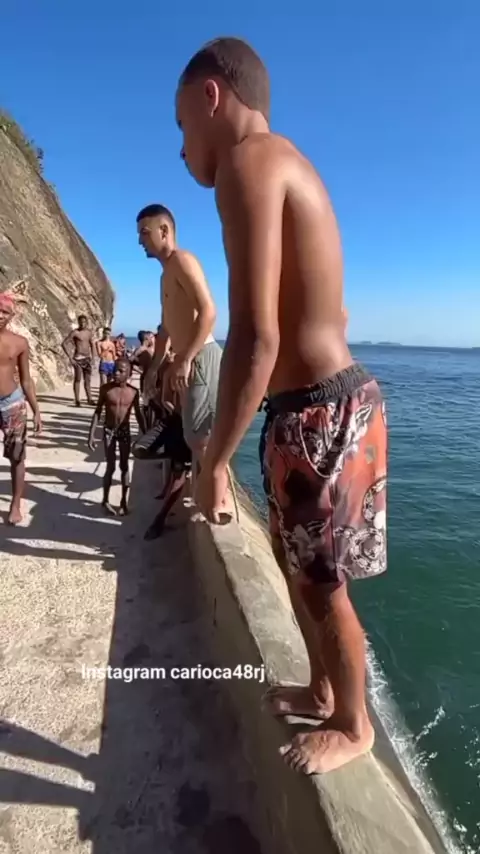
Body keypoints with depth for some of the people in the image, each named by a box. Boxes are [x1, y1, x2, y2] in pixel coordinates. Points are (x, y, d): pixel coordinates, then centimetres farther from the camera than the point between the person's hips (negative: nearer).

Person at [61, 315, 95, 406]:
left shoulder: (89, 332, 10)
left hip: (87, 358, 6)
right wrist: (70, 357, -14)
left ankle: (89, 399, 15)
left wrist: (93, 358, 12)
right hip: (78, 358, -5)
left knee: (88, 380, 9)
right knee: (77, 379, -3)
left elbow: (92, 345, 21)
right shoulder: (74, 332, -8)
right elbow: (64, 344, -11)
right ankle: (77, 401, 1)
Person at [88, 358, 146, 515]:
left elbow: (138, 414, 4)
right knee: (111, 467, 0)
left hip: (125, 431, 1)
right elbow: (98, 411, -3)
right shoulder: (106, 388, -8)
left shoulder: (133, 392, -6)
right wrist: (92, 434, -6)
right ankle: (105, 500, 16)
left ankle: (124, 501, 18)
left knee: (124, 466, 8)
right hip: (109, 431, -1)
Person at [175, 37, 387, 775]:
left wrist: (214, 461, -16)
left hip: (318, 413, -10)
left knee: (322, 584, 9)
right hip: (329, 398, 10)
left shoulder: (248, 159, -13)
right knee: (297, 565, 22)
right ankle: (322, 691, 45)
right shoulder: (288, 168, 18)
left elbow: (257, 338, -25)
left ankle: (352, 726, 35)